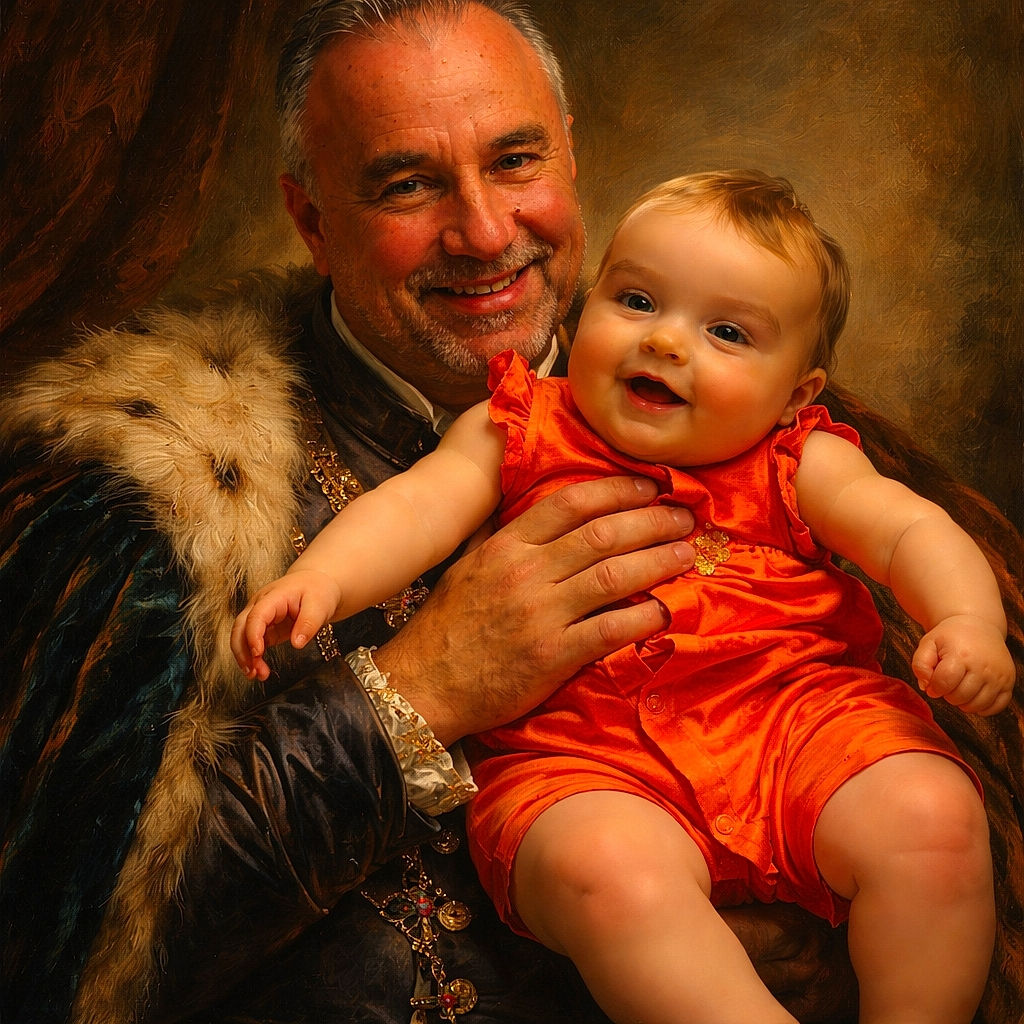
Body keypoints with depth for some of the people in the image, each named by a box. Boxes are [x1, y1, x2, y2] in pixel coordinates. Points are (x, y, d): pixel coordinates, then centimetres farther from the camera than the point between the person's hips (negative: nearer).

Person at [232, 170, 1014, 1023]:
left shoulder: (800, 465, 12)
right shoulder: (516, 432, 12)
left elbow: (907, 528, 2)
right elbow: (419, 505, 1)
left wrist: (968, 621, -20)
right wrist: (322, 577, -19)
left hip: (794, 706, 2)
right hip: (581, 742, -1)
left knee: (932, 817, -22)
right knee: (605, 870, -34)